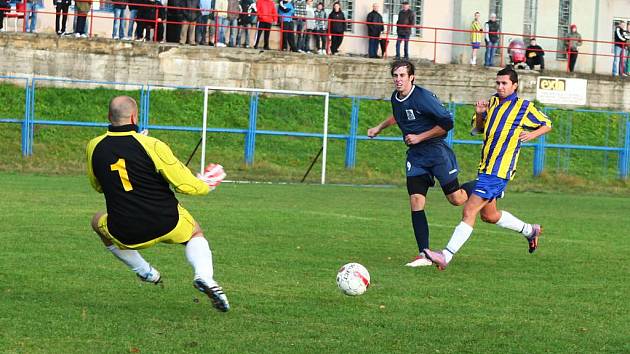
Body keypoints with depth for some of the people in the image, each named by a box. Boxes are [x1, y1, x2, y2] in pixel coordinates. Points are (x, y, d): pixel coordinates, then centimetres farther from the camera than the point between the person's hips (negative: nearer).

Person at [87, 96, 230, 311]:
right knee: (195, 234, 31)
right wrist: (205, 185, 11)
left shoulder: (94, 147, -4)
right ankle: (204, 276, 0)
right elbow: (186, 185, -11)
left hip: (126, 235, 2)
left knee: (99, 222, 35)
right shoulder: (151, 146, -16)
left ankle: (143, 271, 31)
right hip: (167, 225, -2)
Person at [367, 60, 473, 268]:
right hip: (415, 156, 6)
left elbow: (447, 123, -18)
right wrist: (379, 128, 30)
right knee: (416, 200, -7)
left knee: (456, 199, -3)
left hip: (436, 150, -6)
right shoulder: (396, 98, 5)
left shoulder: (423, 98, -19)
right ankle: (424, 254, -7)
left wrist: (419, 137, -16)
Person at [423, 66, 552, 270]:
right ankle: (530, 231, 40)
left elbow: (547, 125, 7)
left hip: (500, 170, -8)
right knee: (489, 215, 19)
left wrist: (532, 134, -12)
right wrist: (479, 114, 0)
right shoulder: (492, 103, 13)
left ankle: (446, 256, -20)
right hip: (485, 167, 8)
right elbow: (477, 129, 21)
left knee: (469, 211, -16)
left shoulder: (524, 107, -4)